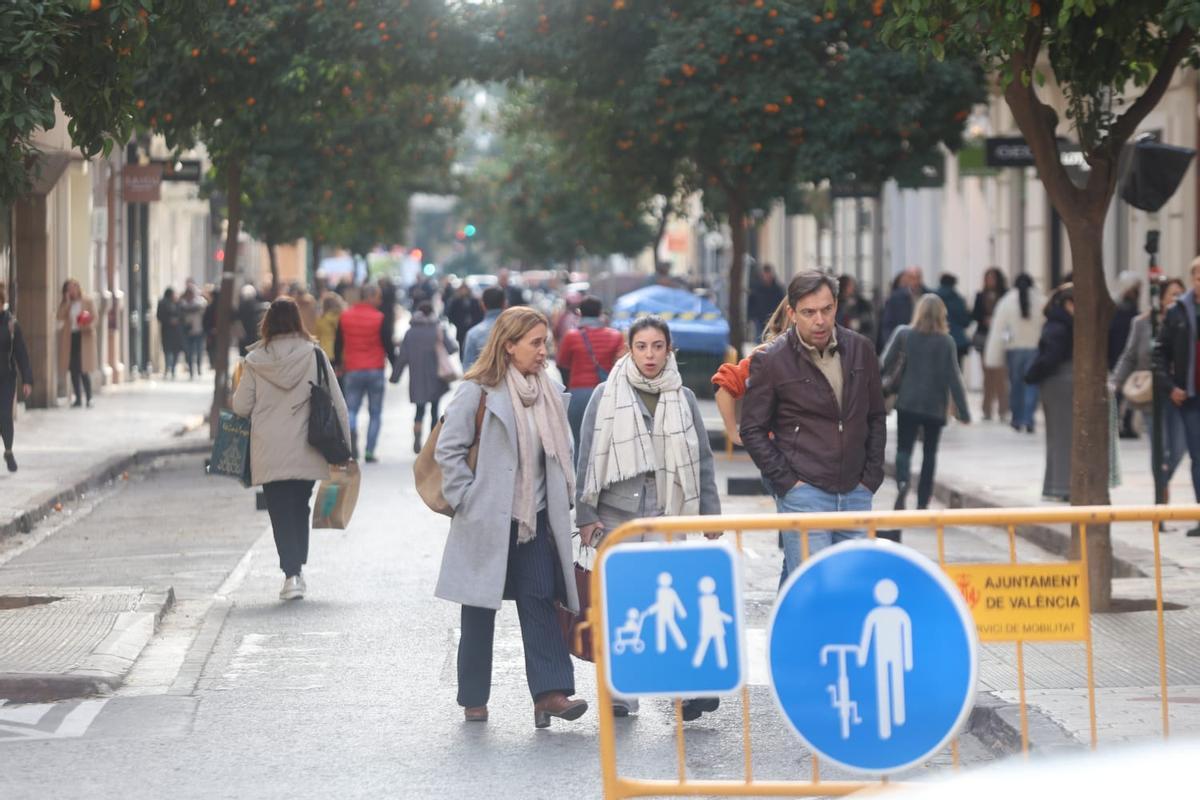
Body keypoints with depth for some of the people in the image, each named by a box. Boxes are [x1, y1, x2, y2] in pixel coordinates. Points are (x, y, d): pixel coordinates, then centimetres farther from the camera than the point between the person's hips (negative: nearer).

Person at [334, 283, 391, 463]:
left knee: (351, 408, 8)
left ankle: (351, 432, -25)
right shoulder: (379, 318, -7)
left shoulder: (345, 317, 3)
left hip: (352, 370, 2)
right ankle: (369, 451, 0)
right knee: (375, 413, 6)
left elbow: (338, 343, 10)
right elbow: (388, 344, -4)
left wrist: (338, 364, 23)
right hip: (375, 371, -2)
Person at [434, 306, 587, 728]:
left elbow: (563, 452, 18)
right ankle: (473, 700, 16)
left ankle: (551, 692, -12)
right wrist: (467, 500, -12)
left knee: (539, 601, -6)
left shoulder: (550, 391, 8)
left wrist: (563, 501, 8)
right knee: (480, 611, 5)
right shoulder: (477, 391, -10)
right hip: (486, 522, -4)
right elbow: (448, 449, -9)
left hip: (535, 520, 4)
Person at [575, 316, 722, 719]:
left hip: (666, 517, 0)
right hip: (615, 516, 0)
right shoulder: (606, 396, 3)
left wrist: (710, 511, 9)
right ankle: (621, 693, 12)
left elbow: (702, 459, 13)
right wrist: (585, 514, 0)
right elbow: (587, 457, 4)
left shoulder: (683, 398, 8)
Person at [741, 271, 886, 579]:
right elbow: (753, 430, -1)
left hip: (855, 495, 4)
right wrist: (786, 482, -8)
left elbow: (876, 417, 15)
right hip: (804, 493, -4)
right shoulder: (771, 360, -5)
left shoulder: (861, 350, 6)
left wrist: (871, 478, 8)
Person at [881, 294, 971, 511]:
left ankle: (902, 482, -26)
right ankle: (922, 501, 11)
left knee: (904, 448, 5)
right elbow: (953, 377, -8)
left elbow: (885, 363, -2)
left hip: (907, 403, 0)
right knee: (930, 452, 13)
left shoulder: (903, 334, -4)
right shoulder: (947, 342, -7)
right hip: (935, 406, 0)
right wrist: (963, 410, -3)